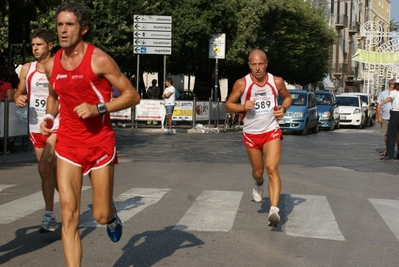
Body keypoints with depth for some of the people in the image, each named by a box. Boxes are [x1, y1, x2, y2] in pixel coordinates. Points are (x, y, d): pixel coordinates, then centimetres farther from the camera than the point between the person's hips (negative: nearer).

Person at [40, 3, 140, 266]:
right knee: (69, 216, -6)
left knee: (101, 216, 6)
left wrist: (98, 108, -21)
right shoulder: (52, 65, 3)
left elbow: (133, 95, -9)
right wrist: (49, 116, 5)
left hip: (100, 143, -3)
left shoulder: (99, 60, -12)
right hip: (67, 144, 3)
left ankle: (112, 214, 44)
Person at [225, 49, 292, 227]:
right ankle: (258, 185, 53)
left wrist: (283, 108, -9)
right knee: (258, 171, 14)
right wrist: (243, 107, -22)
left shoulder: (276, 82, -6)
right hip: (251, 134, 1)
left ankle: (274, 210, -25)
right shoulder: (241, 84, -10)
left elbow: (287, 97, 13)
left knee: (272, 169, -19)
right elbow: (228, 105, -2)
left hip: (271, 132, -1)